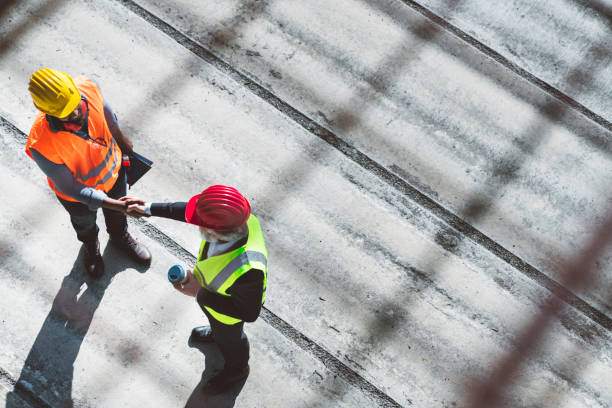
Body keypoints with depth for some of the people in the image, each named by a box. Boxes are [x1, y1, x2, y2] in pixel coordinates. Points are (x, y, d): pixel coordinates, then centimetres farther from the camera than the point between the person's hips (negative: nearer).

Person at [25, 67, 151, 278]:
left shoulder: (87, 88, -34)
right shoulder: (41, 145, -45)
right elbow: (70, 188, -30)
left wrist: (121, 140, 10)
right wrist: (118, 205, -34)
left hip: (113, 167, 3)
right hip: (79, 194, -3)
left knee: (116, 213, 34)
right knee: (85, 223, 32)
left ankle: (120, 236, 69)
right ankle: (91, 247, 68)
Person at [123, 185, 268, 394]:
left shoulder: (246, 269, -52)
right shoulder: (233, 217, -35)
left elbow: (249, 312, -33)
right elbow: (189, 210, -13)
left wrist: (201, 293, -34)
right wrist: (150, 208, -7)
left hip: (229, 309, -5)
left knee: (229, 338, 30)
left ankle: (236, 369, 63)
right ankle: (217, 333, 74)